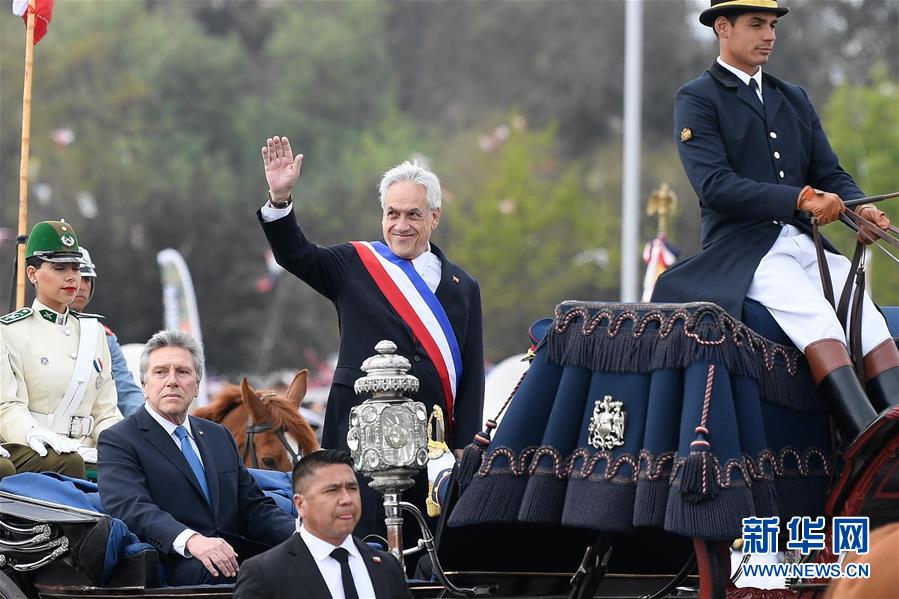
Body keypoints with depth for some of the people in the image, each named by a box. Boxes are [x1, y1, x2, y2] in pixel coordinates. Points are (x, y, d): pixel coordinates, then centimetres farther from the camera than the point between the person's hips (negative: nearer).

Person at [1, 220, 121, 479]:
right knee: (68, 463, -36)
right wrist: (38, 437, -31)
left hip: (83, 450, 5)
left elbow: (105, 412, 17)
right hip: (24, 451, -5)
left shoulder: (94, 331, 20)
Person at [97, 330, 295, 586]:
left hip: (232, 555, 6)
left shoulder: (219, 436, 27)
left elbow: (254, 506, 22)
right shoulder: (118, 441, 4)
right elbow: (130, 508, -13)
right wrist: (191, 540, -32)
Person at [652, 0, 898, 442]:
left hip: (806, 243, 6)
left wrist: (859, 210, -7)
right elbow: (714, 185, -11)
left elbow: (829, 173, 18)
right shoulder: (696, 100, 3)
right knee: (816, 320, -30)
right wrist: (800, 199, -22)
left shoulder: (794, 99, 24)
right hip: (742, 251, -6)